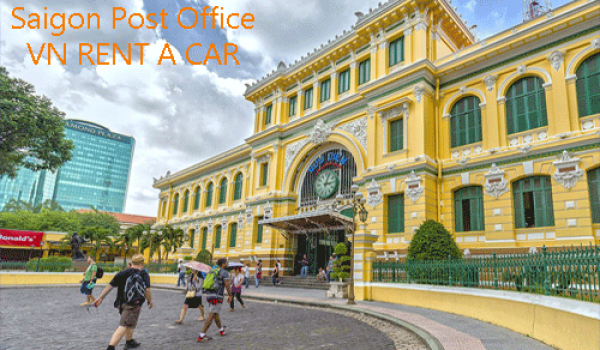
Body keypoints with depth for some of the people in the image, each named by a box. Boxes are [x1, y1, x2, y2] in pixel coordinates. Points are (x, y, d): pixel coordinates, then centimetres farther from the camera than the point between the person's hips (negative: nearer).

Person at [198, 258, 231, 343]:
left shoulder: (212, 271, 16)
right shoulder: (224, 272, -7)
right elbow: (227, 286, -12)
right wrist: (230, 296, -2)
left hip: (208, 295, 8)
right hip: (217, 297, -8)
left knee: (216, 313, 22)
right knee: (211, 316, -4)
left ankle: (221, 330, 39)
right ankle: (201, 336, -5)